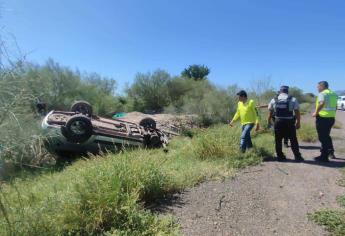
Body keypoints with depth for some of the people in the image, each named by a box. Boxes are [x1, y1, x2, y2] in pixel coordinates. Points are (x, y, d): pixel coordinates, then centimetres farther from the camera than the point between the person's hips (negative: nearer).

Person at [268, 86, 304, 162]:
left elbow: (270, 112, 10)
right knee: (293, 140, 7)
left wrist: (269, 121, 21)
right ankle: (297, 156, 11)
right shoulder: (293, 99, 0)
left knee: (278, 140, 9)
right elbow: (297, 112, -4)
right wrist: (298, 122, 5)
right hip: (289, 122, -1)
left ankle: (280, 156, 14)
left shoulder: (274, 100, 5)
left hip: (278, 121, 1)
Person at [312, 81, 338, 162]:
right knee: (327, 136, 24)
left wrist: (316, 113, -19)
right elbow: (335, 107, 21)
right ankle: (330, 152, 26)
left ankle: (324, 156, 4)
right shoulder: (334, 94, 16)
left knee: (323, 137, -1)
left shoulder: (322, 94, -11)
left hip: (322, 118, -8)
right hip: (331, 118, 8)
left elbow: (322, 103, -29)